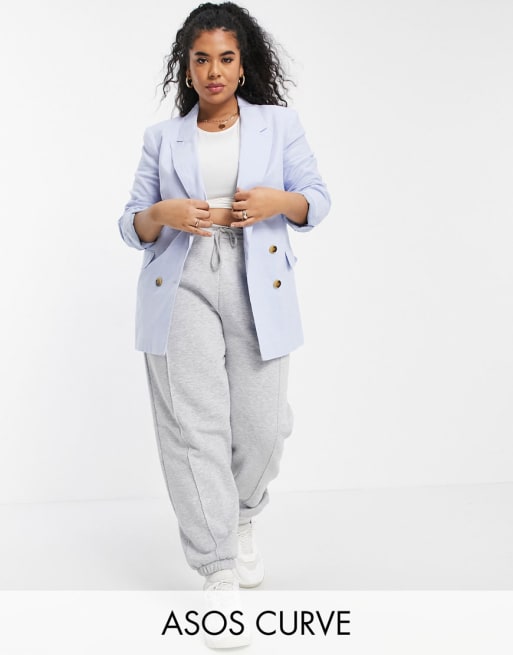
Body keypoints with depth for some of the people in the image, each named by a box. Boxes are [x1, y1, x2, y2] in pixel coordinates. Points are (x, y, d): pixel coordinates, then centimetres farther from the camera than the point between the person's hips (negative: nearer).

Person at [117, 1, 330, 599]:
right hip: (181, 286, 0)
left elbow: (317, 199, 11)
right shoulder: (162, 138, 14)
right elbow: (132, 225, 12)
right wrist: (164, 215, -11)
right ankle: (218, 571, 0)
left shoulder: (279, 124, 12)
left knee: (262, 423, 0)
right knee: (195, 425, -8)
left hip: (257, 288, 0)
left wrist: (278, 201, -11)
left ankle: (242, 519, 33)